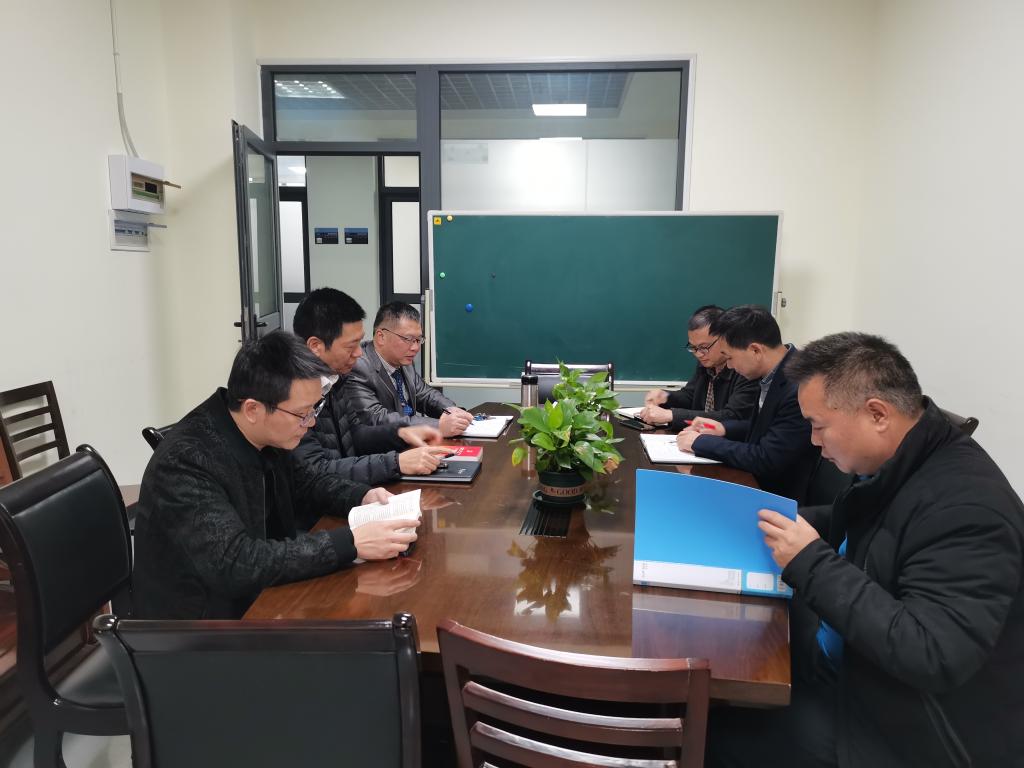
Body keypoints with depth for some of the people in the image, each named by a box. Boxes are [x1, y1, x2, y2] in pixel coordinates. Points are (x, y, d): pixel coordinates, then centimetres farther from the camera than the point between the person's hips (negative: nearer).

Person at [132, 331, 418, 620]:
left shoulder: (264, 435, -6)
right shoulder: (186, 462, -27)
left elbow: (299, 482, 14)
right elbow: (236, 565, -34)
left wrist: (363, 496, -4)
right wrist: (350, 544, -33)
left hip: (255, 598, 7)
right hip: (199, 626, -6)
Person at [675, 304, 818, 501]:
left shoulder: (801, 389, -27)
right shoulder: (773, 374, -1)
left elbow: (766, 460, -25)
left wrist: (702, 442, -16)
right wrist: (724, 428, 0)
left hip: (779, 495, -7)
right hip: (755, 482, 7)